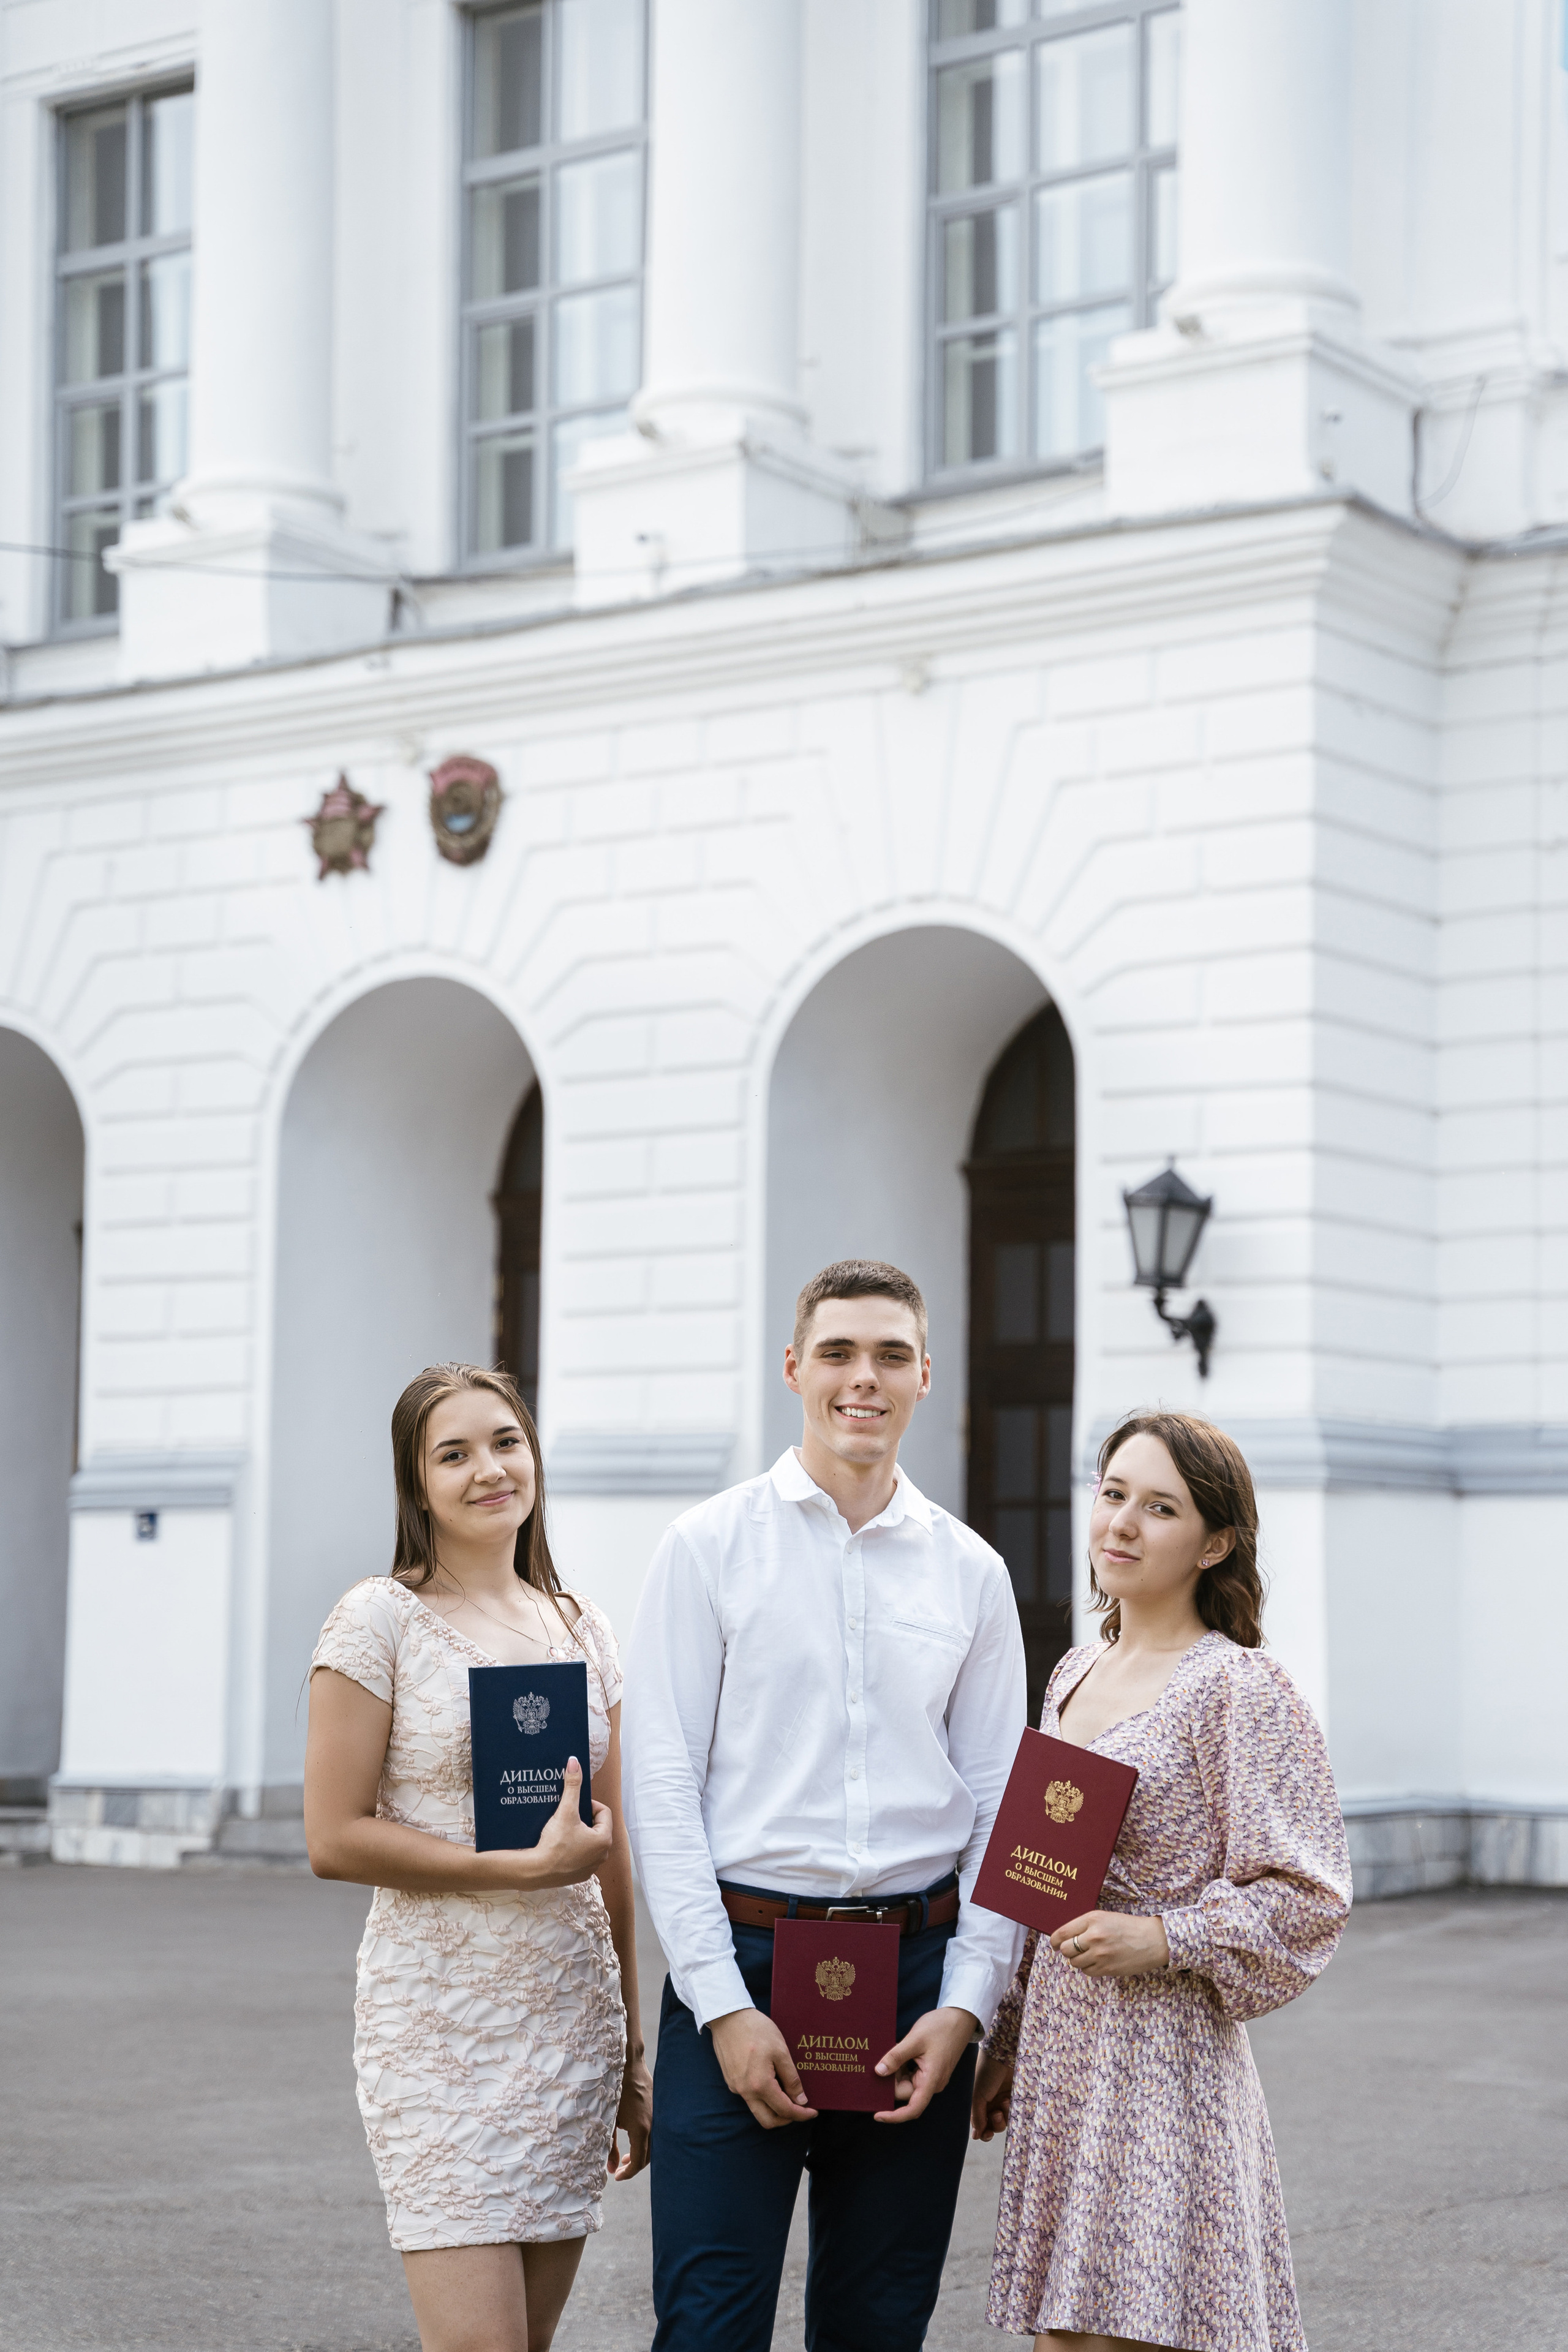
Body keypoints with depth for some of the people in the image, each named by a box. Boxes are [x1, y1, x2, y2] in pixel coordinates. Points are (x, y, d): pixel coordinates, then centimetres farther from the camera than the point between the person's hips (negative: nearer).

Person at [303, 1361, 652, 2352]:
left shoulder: (585, 1629, 12)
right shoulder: (380, 1621, -4)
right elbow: (334, 1838, -9)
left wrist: (632, 2052, 16)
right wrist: (528, 1868, -15)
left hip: (572, 2017, 5)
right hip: (440, 2019, -5)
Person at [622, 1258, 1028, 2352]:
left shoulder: (971, 1572, 9)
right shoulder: (709, 1547, 1)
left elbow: (1001, 1805, 9)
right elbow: (663, 1783, -3)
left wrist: (967, 2001, -2)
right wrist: (724, 2003, -10)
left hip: (916, 1970, 3)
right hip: (741, 1967, -3)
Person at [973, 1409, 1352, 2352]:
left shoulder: (1242, 1690, -10)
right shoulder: (1076, 1675, 13)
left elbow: (1308, 1898, -12)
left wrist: (1162, 1939, -21)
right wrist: (1009, 2045, 19)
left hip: (1164, 2055, -7)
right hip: (1061, 2054, 7)